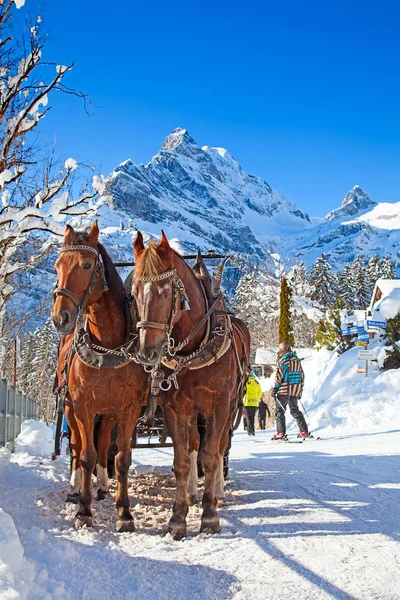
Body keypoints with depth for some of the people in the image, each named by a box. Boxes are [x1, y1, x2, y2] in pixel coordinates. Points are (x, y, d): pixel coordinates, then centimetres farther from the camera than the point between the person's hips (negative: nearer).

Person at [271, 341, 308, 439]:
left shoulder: (283, 359, -8)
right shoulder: (297, 359, 14)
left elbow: (280, 374, -15)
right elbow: (302, 374, 17)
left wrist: (276, 387, -11)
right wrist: (300, 389, 23)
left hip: (284, 390, -7)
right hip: (295, 390, 7)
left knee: (280, 410, -1)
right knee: (295, 410, 18)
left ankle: (281, 433, -9)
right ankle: (304, 431, 13)